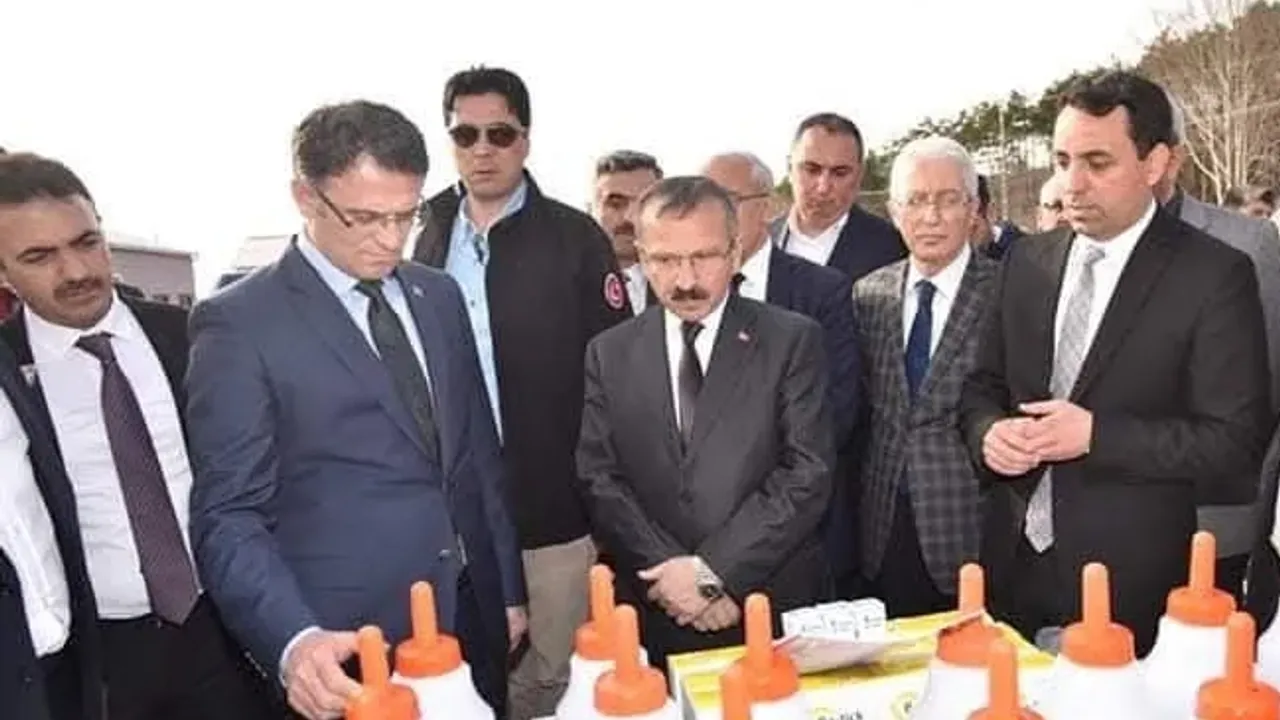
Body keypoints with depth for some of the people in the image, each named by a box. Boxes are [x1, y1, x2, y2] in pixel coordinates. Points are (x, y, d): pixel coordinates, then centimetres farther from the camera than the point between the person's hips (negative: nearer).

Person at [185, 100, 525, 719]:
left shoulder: (438, 296, 6)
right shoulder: (238, 324, -11)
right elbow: (227, 516, -13)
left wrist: (507, 591, 12)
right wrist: (295, 640, -28)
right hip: (351, 649, -5)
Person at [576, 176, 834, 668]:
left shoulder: (793, 340, -3)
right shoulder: (609, 353, 5)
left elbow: (808, 474, -9)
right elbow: (599, 480, 0)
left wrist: (712, 570, -14)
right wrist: (672, 575, -12)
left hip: (777, 612, -1)